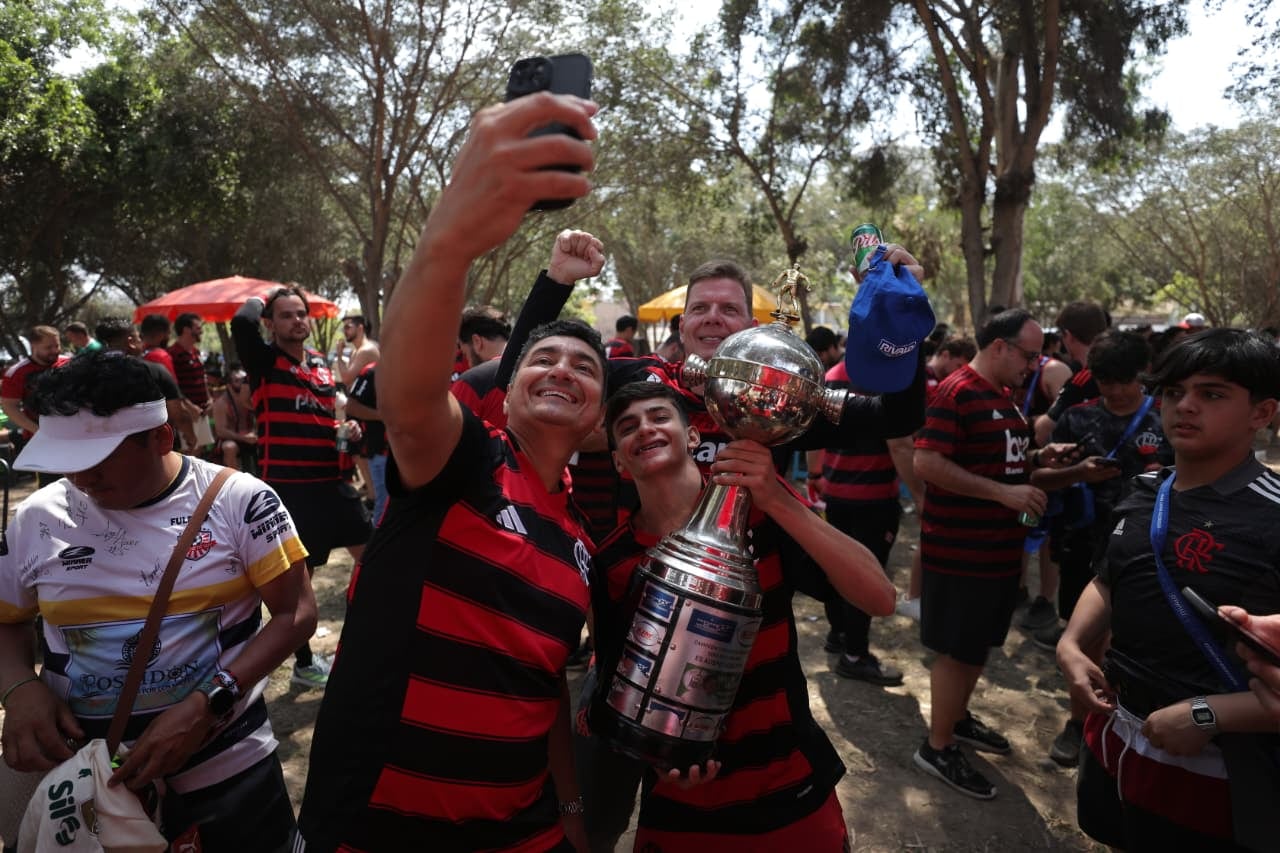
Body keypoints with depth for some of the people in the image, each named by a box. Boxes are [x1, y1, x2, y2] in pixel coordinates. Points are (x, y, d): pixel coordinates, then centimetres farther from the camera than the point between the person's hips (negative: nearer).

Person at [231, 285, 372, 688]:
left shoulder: (321, 364, 12)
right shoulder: (263, 361, -7)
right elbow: (241, 322, -28)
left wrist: (348, 427, 3)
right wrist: (258, 301, -6)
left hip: (331, 479, 6)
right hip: (288, 485, -6)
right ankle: (304, 663, 22)